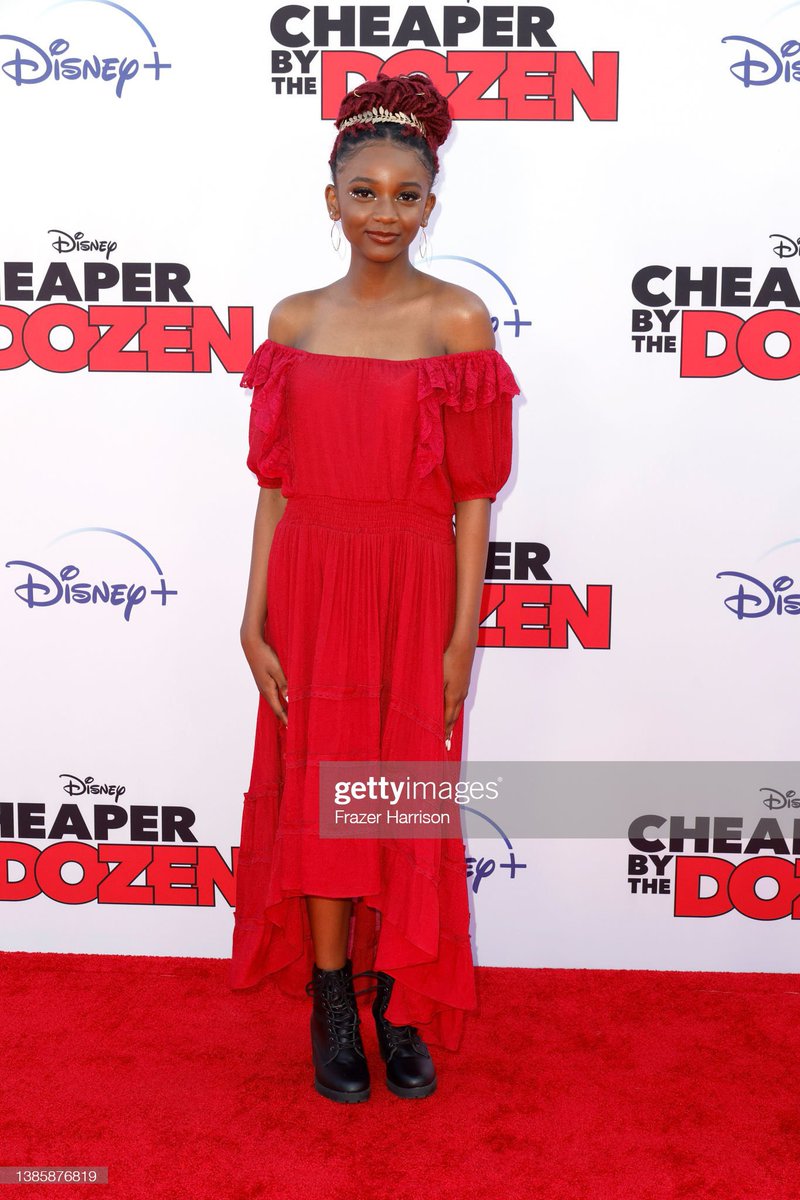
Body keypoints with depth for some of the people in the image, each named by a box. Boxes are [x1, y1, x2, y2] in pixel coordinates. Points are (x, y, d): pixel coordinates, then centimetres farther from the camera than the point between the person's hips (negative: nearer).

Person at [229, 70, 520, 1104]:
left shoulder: (458, 319, -3)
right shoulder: (293, 320, 5)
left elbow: (473, 494, -5)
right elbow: (276, 486, 5)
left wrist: (464, 635, -8)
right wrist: (255, 619, 0)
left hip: (415, 592, -2)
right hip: (311, 592, 2)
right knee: (316, 797, 9)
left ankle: (402, 1003, 28)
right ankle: (331, 1007, 27)